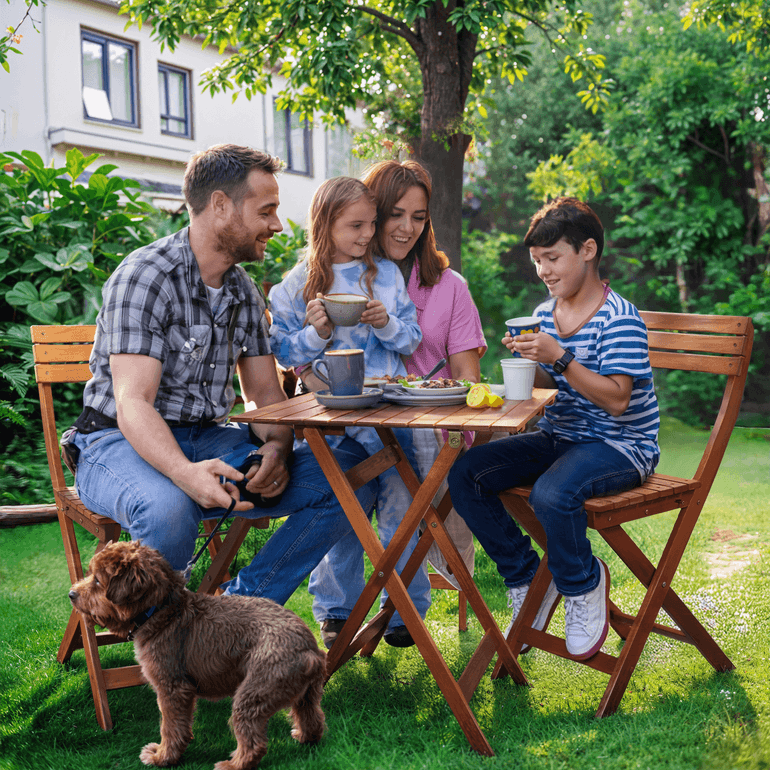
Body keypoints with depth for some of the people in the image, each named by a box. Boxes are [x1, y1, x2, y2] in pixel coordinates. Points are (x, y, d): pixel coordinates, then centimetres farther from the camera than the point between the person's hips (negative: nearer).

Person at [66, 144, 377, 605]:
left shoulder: (245, 292, 10)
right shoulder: (144, 278, -15)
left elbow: (265, 392, 10)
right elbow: (132, 403, -24)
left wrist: (277, 447, -15)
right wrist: (186, 473, -44)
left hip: (211, 439, 7)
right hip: (123, 442, -6)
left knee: (351, 478, -12)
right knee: (167, 510, -41)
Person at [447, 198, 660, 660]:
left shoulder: (620, 319, -15)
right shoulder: (545, 314, 7)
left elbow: (616, 399, -22)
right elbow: (547, 388, 12)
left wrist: (560, 358, -30)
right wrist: (527, 362, -10)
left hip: (620, 445, -7)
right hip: (558, 437, 8)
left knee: (552, 494, -37)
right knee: (465, 475, -9)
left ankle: (583, 585, -5)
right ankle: (526, 577, 6)